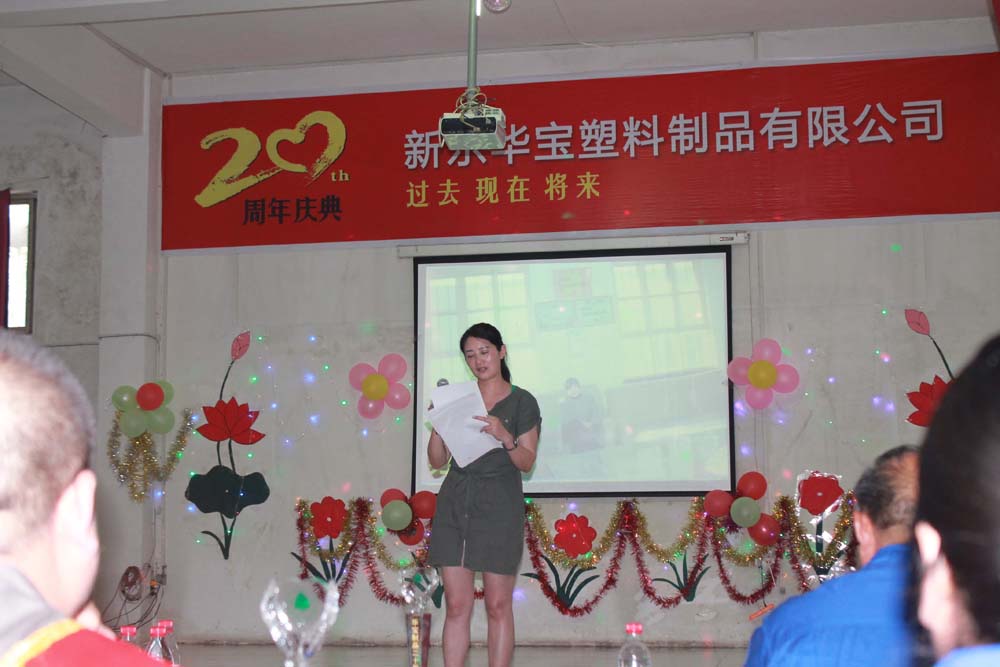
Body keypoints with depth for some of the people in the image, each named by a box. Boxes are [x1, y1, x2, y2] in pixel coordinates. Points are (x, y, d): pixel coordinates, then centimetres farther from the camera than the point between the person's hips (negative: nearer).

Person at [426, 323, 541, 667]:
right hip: (454, 502, 3)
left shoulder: (522, 402, 3)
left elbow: (527, 462, -2)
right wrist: (437, 425, -6)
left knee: (498, 606, -2)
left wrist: (505, 437, -19)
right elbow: (438, 460, 11)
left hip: (498, 506, -3)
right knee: (456, 604, 1)